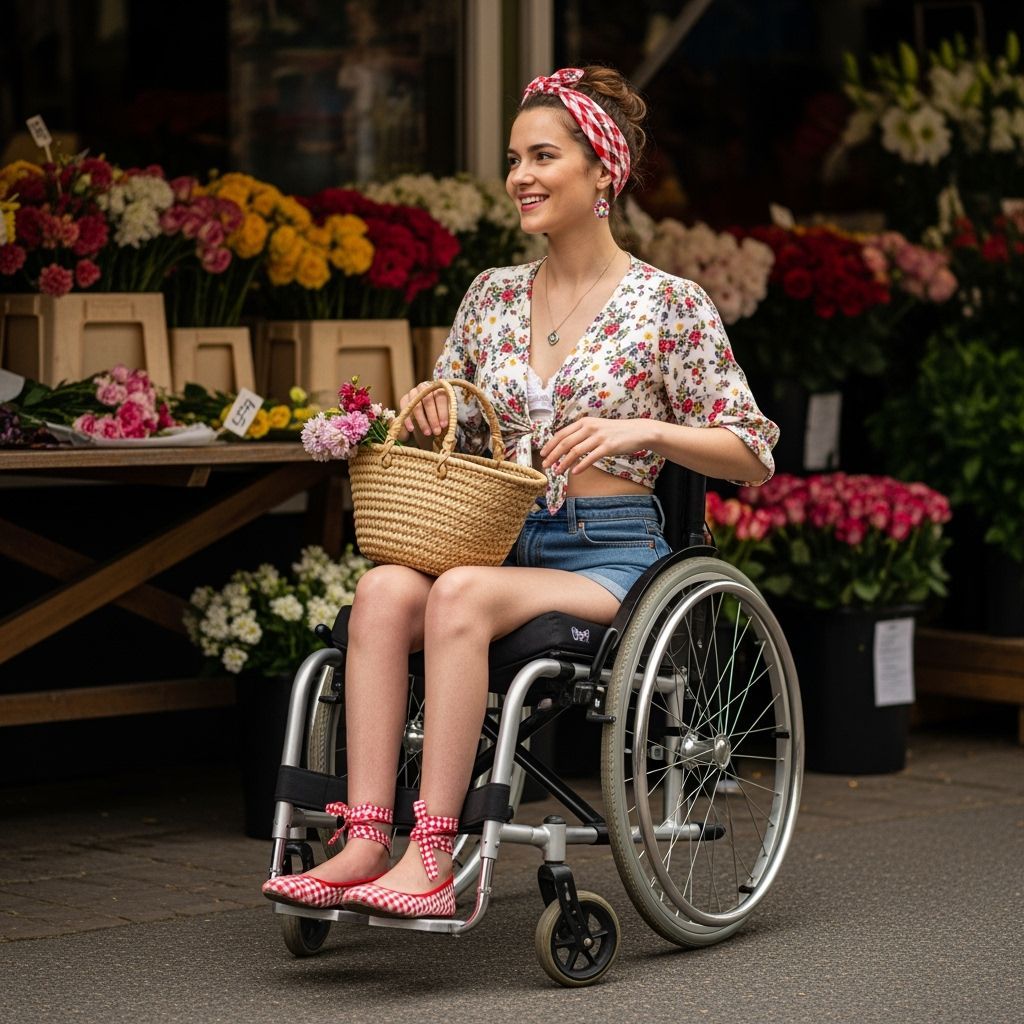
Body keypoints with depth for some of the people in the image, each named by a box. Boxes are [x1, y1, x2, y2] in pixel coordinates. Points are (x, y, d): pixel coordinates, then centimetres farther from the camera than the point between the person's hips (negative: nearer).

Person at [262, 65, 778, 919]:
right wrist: (430, 406, 2)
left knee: (459, 594, -34)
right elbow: (445, 428, 26)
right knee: (383, 590, -29)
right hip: (503, 543, 5)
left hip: (611, 553, -5)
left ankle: (431, 861, -37)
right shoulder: (493, 295, 15)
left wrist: (642, 430, -15)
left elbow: (752, 455, 0)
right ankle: (366, 842, -36)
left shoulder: (669, 305, 1)